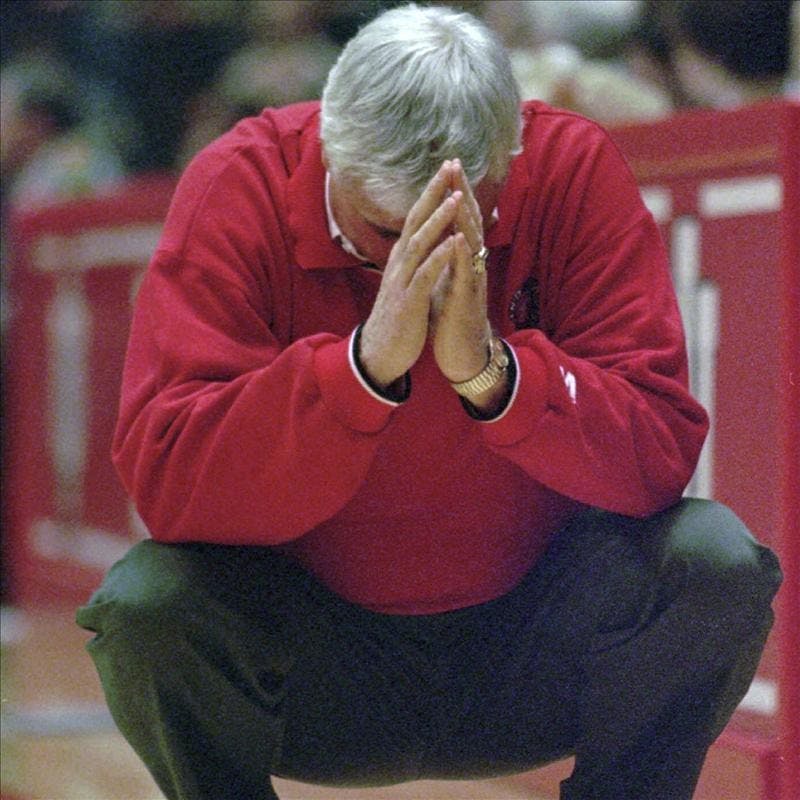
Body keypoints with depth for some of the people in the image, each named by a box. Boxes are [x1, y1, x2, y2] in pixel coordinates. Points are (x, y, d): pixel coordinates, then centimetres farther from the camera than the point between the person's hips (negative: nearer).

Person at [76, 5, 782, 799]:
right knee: (143, 601, -29)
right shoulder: (239, 188, -16)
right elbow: (163, 485, -27)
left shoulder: (573, 169, -13)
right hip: (317, 671, -1)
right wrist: (367, 362, -39)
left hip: (532, 659, 1)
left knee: (717, 562, -25)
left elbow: (661, 456, -20)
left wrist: (491, 371, -37)